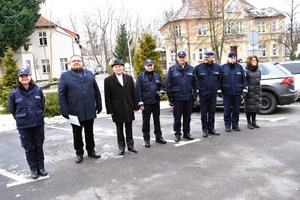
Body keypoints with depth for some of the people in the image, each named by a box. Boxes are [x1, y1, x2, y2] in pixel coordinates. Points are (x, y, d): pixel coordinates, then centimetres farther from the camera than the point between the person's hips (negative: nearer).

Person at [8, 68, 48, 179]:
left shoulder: (38, 90, -4)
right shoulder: (14, 93, -7)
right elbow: (12, 109, 6)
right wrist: (21, 119, 11)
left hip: (38, 123, 1)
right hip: (23, 126, 0)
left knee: (39, 147, 12)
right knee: (28, 148, 9)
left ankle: (41, 167, 26)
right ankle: (33, 169, 22)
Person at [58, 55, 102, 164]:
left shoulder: (89, 74, 9)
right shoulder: (65, 76, 0)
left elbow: (96, 91, 9)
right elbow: (61, 95, -5)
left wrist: (99, 105, 5)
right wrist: (64, 111, -11)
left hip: (90, 111, 2)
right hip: (75, 112, -2)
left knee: (90, 133, 14)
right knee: (77, 134, 11)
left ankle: (91, 151, 29)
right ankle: (79, 153, 26)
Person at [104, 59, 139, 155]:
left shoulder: (129, 78, 6)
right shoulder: (108, 80, -2)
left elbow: (133, 93, 7)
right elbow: (107, 97, -3)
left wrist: (135, 106, 3)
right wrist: (110, 110, -7)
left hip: (129, 109, 2)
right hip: (117, 110, -2)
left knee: (129, 129, 11)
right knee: (119, 130, 9)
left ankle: (130, 146, 23)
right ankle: (121, 147, 21)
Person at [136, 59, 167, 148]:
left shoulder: (157, 75, 8)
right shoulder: (141, 77, -4)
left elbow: (161, 86, 16)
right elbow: (138, 91, -7)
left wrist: (162, 91, -7)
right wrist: (140, 103, -11)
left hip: (156, 102, 4)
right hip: (146, 103, -4)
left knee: (157, 120, 14)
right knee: (146, 121, 5)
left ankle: (158, 137, 26)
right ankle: (146, 139, 15)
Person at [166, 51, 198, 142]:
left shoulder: (191, 69, 7)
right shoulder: (172, 69, -1)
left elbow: (195, 82, 9)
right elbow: (168, 83, -2)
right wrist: (170, 96, -6)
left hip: (188, 98, 3)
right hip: (177, 98, -2)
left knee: (187, 117, 11)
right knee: (177, 117, 4)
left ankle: (186, 133, 24)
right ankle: (177, 134, 16)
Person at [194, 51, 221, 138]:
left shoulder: (217, 67, 3)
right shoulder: (198, 67, -4)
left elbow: (219, 79, 13)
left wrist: (218, 87, 5)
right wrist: (197, 88, -1)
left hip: (213, 93, 2)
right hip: (203, 93, -2)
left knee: (212, 112, 10)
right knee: (204, 113, 3)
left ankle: (211, 128, 22)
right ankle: (205, 129, 13)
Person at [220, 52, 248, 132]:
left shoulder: (240, 67, 7)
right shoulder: (223, 67, 1)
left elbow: (244, 79, 6)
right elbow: (220, 80, 1)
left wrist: (244, 89, 0)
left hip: (237, 93, 2)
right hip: (227, 93, -2)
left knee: (236, 110, 9)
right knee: (227, 110, 3)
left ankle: (235, 125, 20)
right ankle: (227, 125, 13)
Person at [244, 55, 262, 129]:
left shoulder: (258, 71, 14)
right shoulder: (246, 71, -8)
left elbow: (259, 80, 20)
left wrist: (260, 91, 19)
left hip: (257, 92, 7)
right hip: (249, 92, -6)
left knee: (256, 107, 12)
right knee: (249, 107, 0)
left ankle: (253, 121, 25)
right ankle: (249, 122, 13)